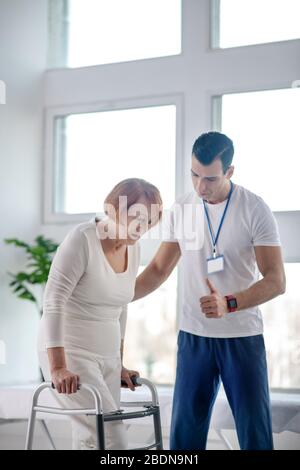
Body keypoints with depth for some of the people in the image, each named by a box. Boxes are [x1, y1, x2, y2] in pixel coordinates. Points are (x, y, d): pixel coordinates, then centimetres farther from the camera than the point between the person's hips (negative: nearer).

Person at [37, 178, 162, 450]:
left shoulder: (133, 249, 7)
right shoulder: (82, 240, -15)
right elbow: (53, 303, -20)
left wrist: (118, 364, 21)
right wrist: (58, 368, -26)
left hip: (107, 358, 7)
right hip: (69, 355, -7)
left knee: (92, 440, 4)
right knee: (113, 438, -17)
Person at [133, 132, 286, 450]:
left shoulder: (255, 210, -9)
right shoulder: (181, 209, 2)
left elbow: (276, 281, -13)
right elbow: (159, 270, 10)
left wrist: (230, 304, -29)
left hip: (243, 338, -3)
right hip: (193, 336, 3)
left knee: (255, 434, 2)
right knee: (184, 433, 4)